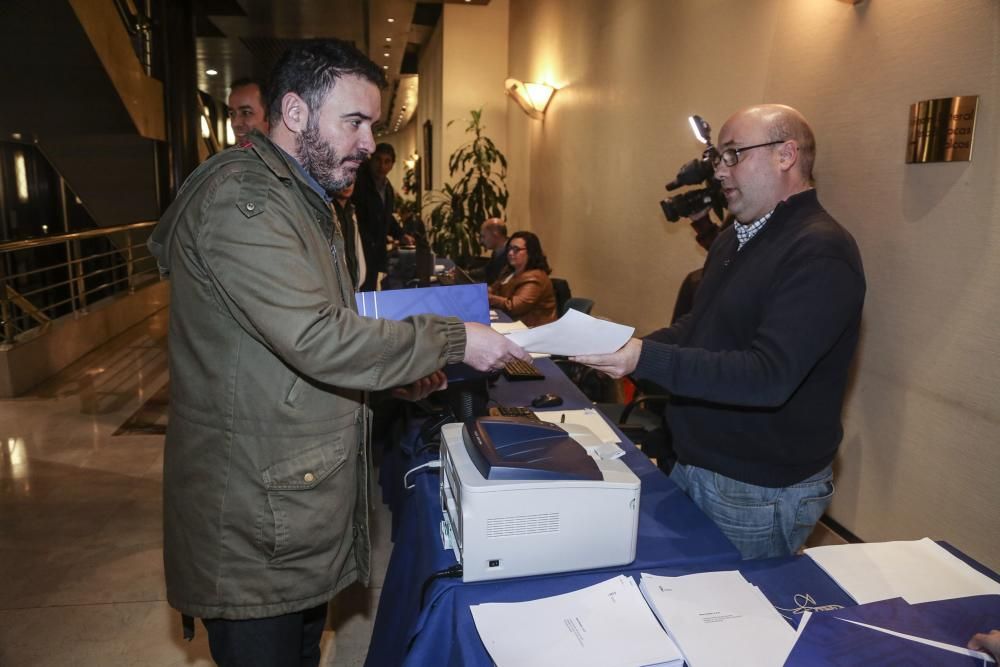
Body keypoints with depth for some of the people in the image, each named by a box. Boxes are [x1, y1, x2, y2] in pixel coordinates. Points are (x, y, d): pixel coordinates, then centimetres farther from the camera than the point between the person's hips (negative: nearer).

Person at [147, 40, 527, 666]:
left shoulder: (303, 201, 14)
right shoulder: (241, 200, -20)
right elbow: (317, 337, -30)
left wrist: (396, 369, 6)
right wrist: (452, 340, -21)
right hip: (257, 525, -9)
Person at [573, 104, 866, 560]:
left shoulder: (820, 253, -20)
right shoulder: (734, 238, 10)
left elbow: (769, 376, -29)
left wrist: (646, 360, -35)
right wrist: (630, 348, 0)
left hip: (760, 491, -8)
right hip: (693, 465, 8)